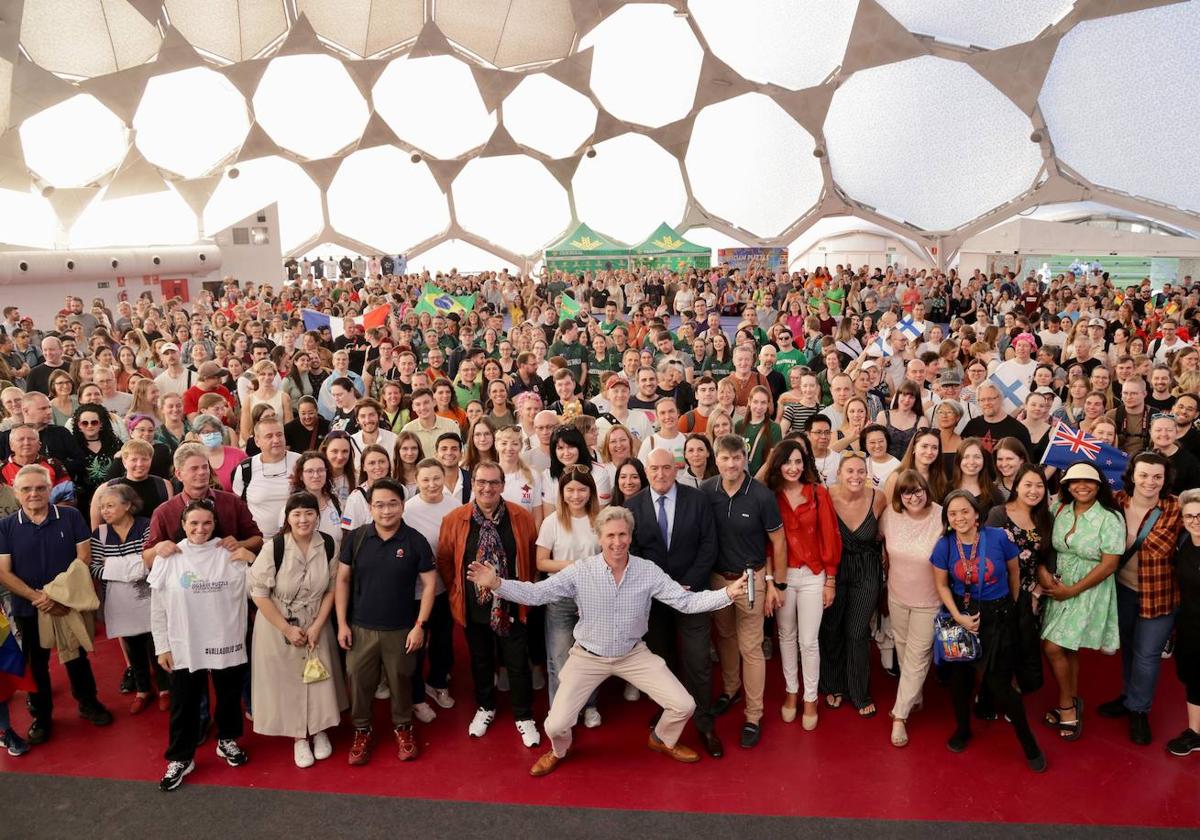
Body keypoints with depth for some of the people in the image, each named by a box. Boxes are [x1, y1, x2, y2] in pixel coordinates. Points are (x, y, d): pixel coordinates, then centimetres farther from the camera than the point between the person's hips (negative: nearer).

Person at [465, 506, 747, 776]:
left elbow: (687, 601, -15)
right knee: (556, 725, -7)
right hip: (588, 656, -1)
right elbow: (535, 594, -21)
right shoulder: (580, 571, -18)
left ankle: (663, 740, 34)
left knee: (683, 706, -3)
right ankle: (560, 751, 34)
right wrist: (496, 584, -37)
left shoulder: (648, 571, -14)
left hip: (634, 654, 2)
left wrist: (728, 593, -29)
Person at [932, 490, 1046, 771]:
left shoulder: (998, 537, -16)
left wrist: (1009, 607, 12)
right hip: (962, 615, 2)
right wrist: (958, 616, -11)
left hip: (998, 617, -2)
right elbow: (941, 584, 0)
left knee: (998, 683, -4)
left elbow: (1014, 573, 0)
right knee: (960, 675, 13)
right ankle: (962, 729, 38)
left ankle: (1029, 742, 18)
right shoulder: (945, 545, -11)